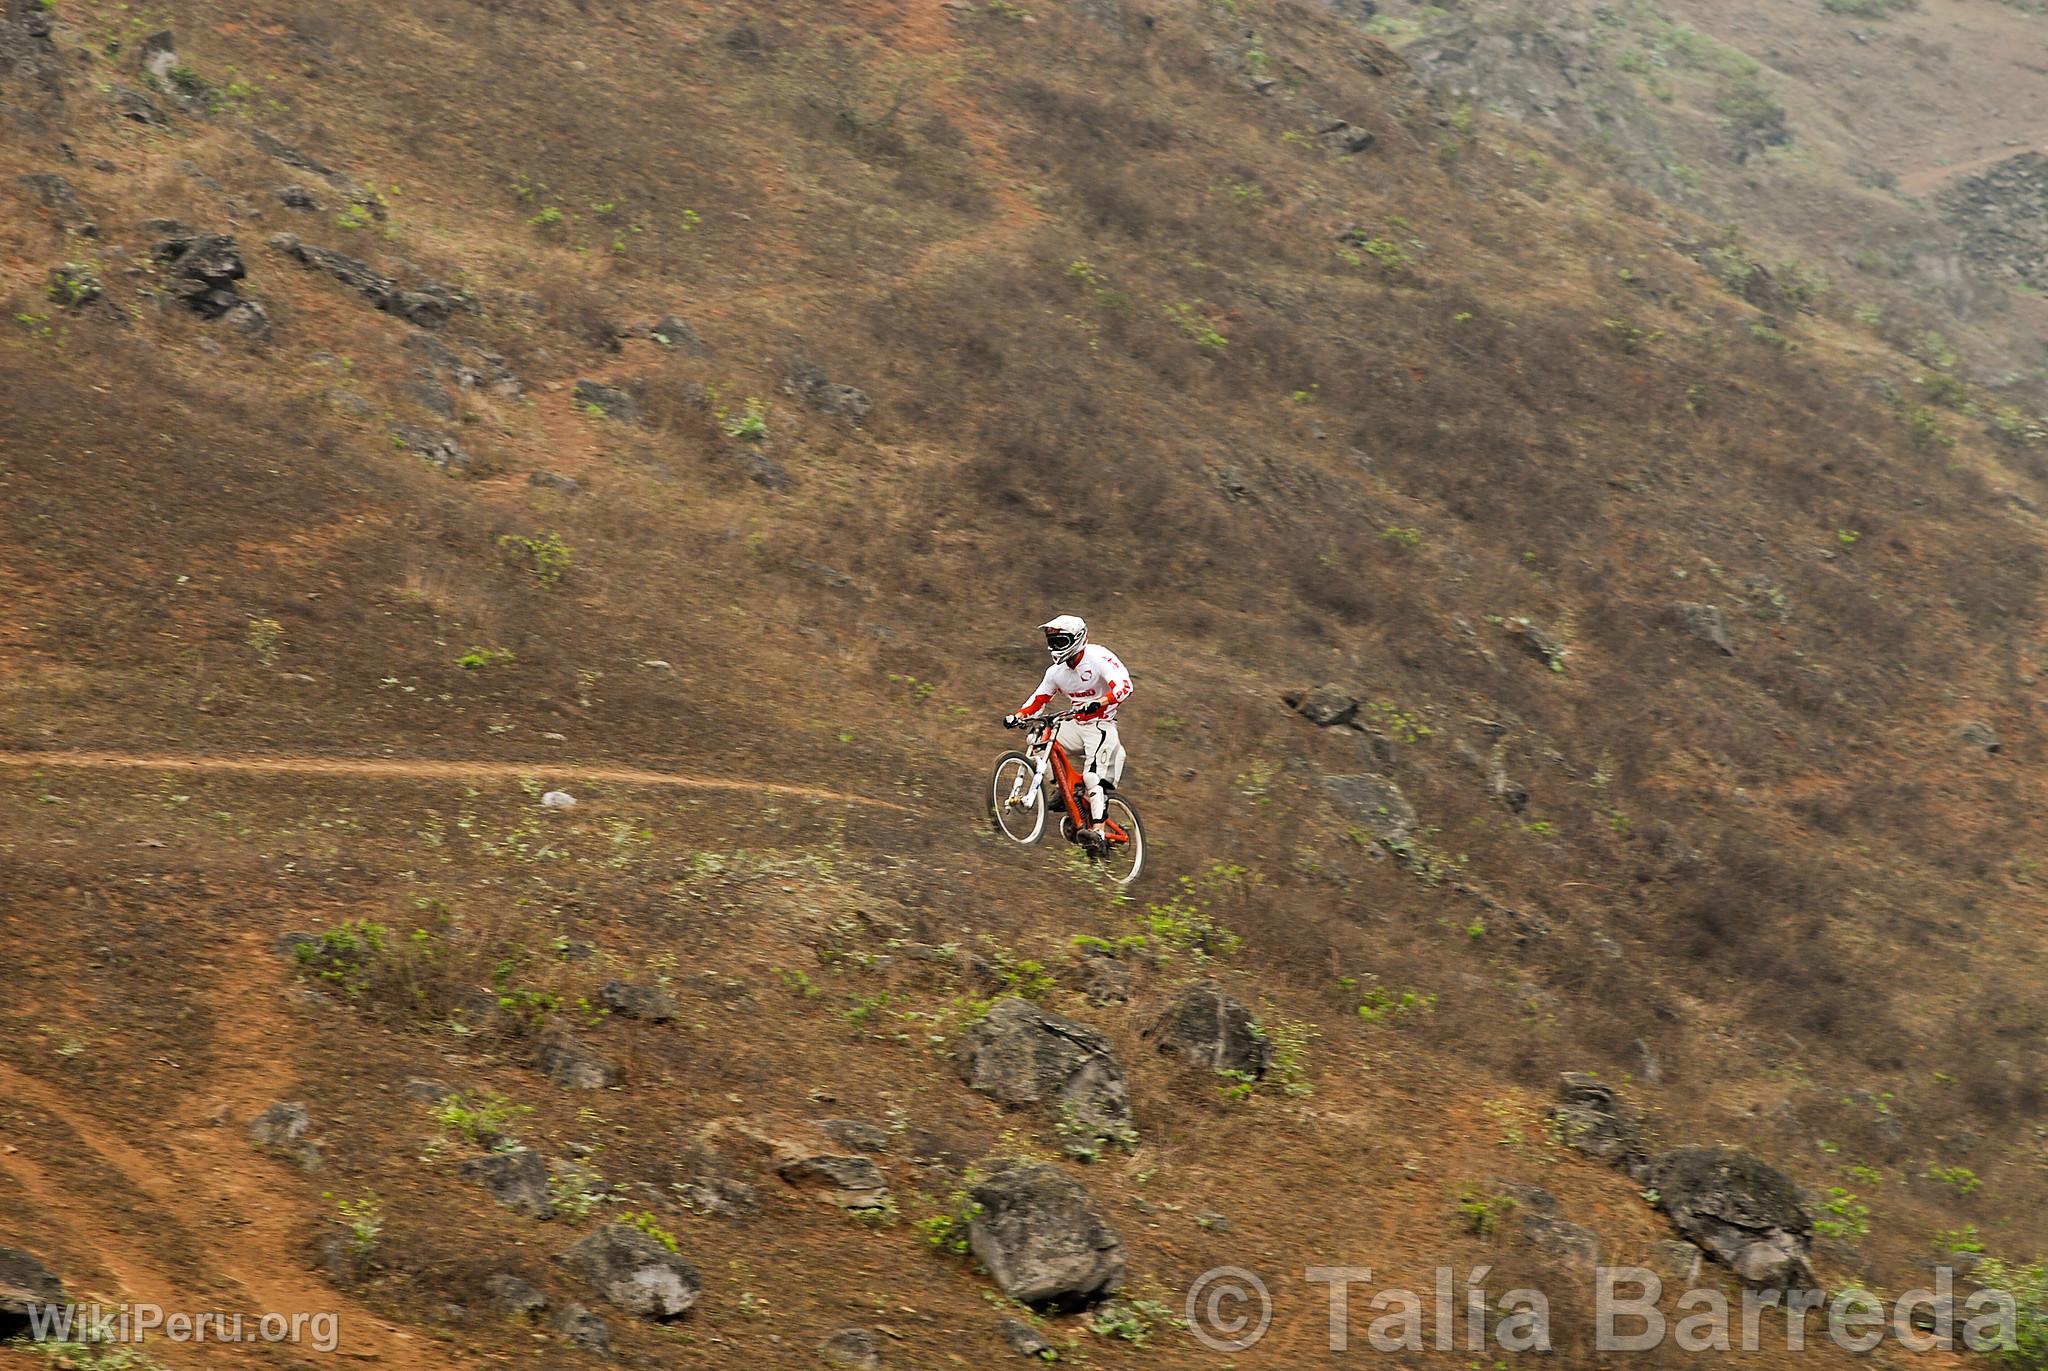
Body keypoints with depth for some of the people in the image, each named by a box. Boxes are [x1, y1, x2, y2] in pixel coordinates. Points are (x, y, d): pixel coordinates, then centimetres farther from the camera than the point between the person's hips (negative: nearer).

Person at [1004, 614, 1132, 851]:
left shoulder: (1098, 658, -16)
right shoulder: (1056, 671, 4)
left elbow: (1124, 686, -28)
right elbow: (1039, 699, 12)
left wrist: (1098, 703, -44)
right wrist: (1018, 716, -8)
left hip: (1101, 727, -7)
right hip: (1075, 725, 7)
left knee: (1092, 778, -23)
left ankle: (1098, 833, -26)